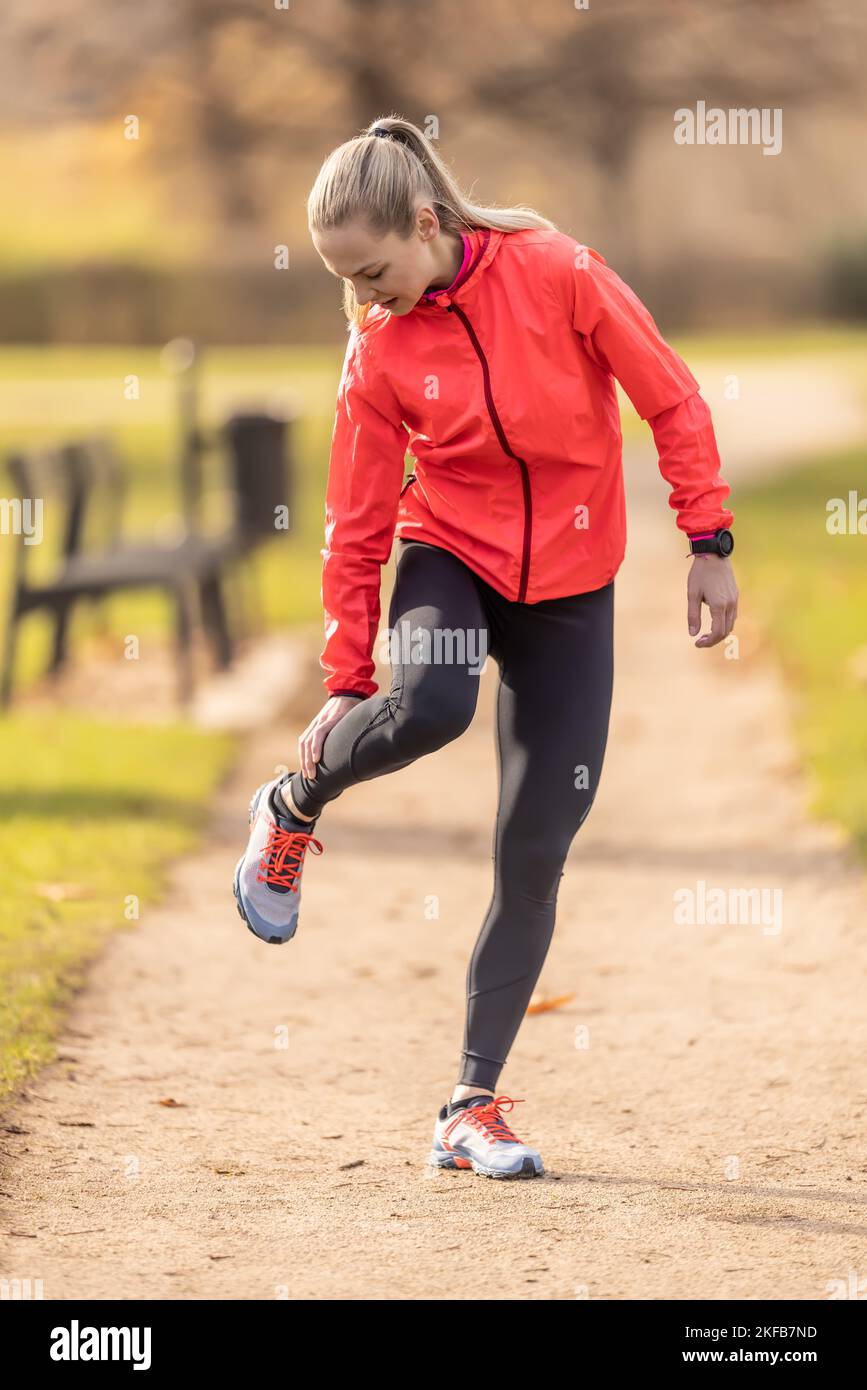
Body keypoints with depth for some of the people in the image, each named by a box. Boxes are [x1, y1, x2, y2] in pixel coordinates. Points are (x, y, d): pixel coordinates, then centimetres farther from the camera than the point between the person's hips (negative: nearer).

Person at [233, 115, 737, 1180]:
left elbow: (670, 398, -6)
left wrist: (708, 542, -8)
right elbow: (358, 525, -3)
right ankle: (293, 807, 0)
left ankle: (473, 1106, 5)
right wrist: (347, 681, -4)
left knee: (535, 850, -3)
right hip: (450, 552, 0)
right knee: (429, 708, -35)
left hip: (569, 583, 0)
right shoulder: (378, 351, -8)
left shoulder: (556, 273, -14)